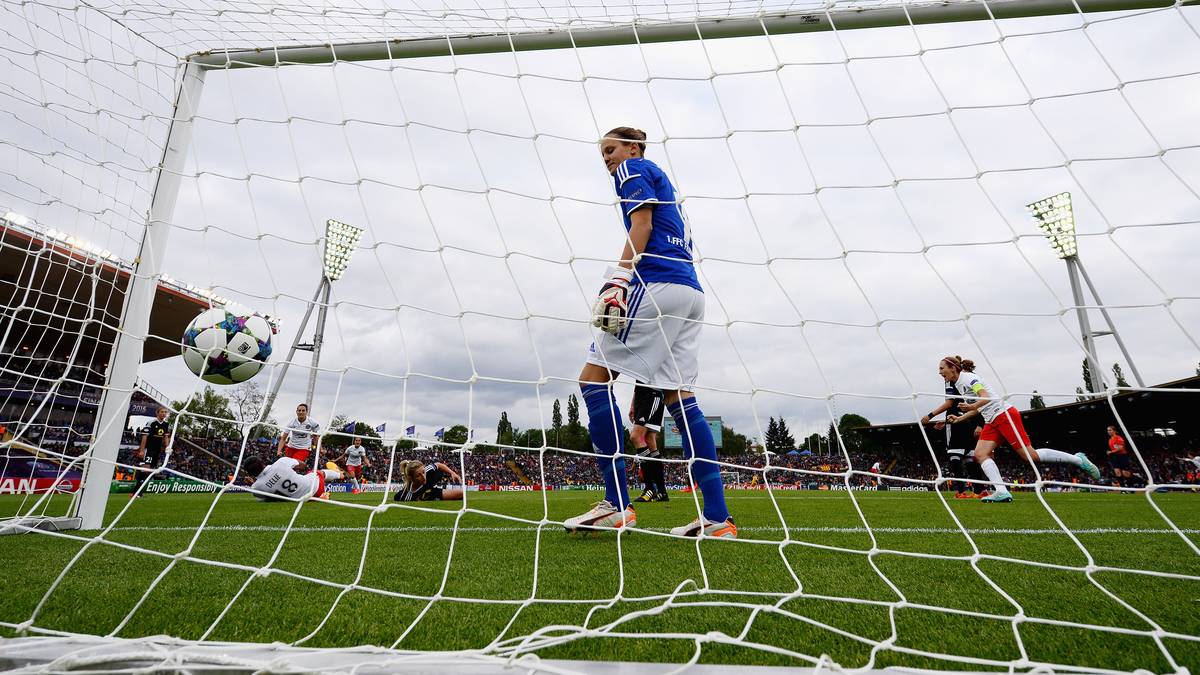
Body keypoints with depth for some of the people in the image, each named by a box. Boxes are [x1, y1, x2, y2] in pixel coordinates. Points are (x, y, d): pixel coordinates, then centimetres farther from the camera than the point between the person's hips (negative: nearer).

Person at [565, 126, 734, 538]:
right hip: (690, 292, 9)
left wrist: (618, 279, -18)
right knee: (679, 397, 3)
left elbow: (642, 224, -8)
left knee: (593, 378, -8)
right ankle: (718, 518, 0)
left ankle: (617, 506, -12)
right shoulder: (663, 183, 33)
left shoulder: (634, 168, 9)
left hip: (657, 284, -9)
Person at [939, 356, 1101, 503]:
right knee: (980, 454, -8)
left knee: (1030, 455, -8)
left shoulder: (967, 377, -12)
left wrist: (972, 406, -44)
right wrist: (959, 418, 16)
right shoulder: (957, 385, 15)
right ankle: (1001, 491, -16)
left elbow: (986, 397, -25)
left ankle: (1078, 459, 9)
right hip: (992, 421, 9)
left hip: (1004, 413, -9)